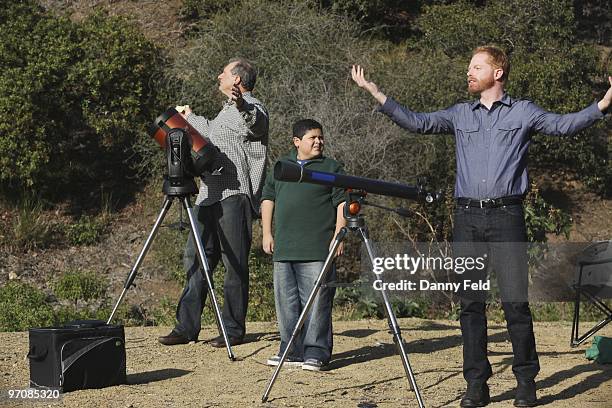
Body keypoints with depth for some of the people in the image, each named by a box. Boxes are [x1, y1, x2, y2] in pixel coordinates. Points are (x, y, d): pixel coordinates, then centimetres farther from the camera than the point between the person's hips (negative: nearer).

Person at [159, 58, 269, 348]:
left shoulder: (252, 108, -6)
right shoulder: (228, 110, 25)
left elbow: (256, 122, -31)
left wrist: (241, 105, -53)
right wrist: (190, 118, 59)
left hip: (235, 196, -10)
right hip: (209, 195, 10)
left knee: (235, 264, -4)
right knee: (195, 259, 6)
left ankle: (234, 329, 1)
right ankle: (186, 327, 8)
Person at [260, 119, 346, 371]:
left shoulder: (331, 168, 5)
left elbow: (342, 202, 1)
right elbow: (268, 199, 19)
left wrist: (338, 235, -8)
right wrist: (267, 233, 10)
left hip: (318, 251, -4)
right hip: (284, 250, 4)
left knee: (317, 302, -7)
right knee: (287, 303, 7)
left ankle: (316, 353, -3)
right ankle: (292, 352, 16)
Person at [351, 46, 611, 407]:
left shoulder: (523, 112, 7)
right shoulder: (460, 115, 16)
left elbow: (564, 124, -4)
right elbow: (418, 122, 10)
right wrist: (376, 93, 3)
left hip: (506, 216, -3)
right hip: (467, 218, 3)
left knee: (516, 302, -6)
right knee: (470, 303, 3)